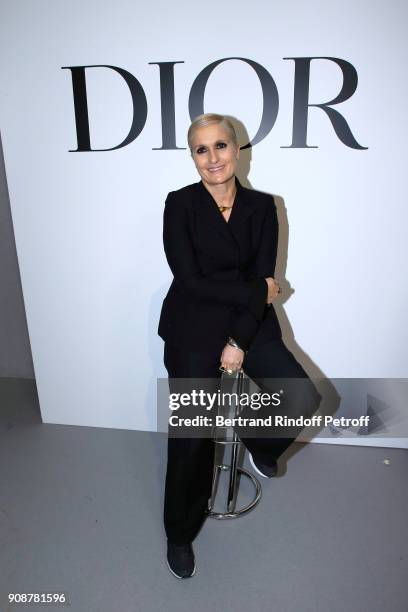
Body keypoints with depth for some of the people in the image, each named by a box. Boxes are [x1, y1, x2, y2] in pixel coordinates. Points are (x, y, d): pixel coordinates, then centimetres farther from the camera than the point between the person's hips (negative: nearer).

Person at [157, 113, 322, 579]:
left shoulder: (262, 206, 2)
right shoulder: (180, 204, -6)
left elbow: (264, 277, -4)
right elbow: (191, 280, -14)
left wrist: (240, 342, -12)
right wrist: (256, 292, -12)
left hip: (250, 324, 3)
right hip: (193, 328, -2)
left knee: (304, 400, -14)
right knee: (191, 436, 3)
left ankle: (258, 443, 23)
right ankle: (180, 535, 31)